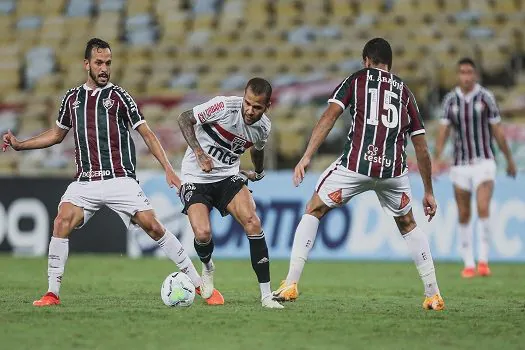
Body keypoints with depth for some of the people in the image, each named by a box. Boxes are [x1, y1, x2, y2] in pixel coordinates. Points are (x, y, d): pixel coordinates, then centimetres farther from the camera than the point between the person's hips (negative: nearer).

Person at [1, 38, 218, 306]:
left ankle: (199, 283, -4)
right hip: (85, 182, 3)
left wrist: (168, 169, -6)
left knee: (152, 226, -12)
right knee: (62, 222, -20)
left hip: (120, 180, -3)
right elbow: (57, 134, 28)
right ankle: (52, 293, -11)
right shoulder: (72, 98, 13)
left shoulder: (119, 96, 3)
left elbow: (146, 134, 3)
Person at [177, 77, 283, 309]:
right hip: (196, 177, -3)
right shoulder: (224, 107, -21)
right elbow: (184, 119, -9)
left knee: (253, 223, -19)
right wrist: (199, 153, -20)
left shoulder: (263, 127, -4)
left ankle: (266, 295, -13)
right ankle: (207, 268, 15)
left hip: (228, 177, 4)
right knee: (203, 233, -24)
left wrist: (258, 174, 37)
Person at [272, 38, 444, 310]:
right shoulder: (404, 91, 23)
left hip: (356, 163, -3)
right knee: (408, 225, 26)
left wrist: (306, 157, -9)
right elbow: (421, 148, 22)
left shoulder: (357, 79, 15)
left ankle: (290, 285, 6)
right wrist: (428, 193, 29)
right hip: (393, 168, 3)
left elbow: (329, 116, -2)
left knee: (313, 211, 16)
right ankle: (433, 295, 22)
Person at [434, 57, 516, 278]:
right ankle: (468, 264, 14)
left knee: (483, 209, -19)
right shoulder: (450, 99, 2)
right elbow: (443, 131, 1)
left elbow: (497, 131, 0)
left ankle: (483, 260, -11)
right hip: (461, 164, 3)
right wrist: (436, 159, -11)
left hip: (484, 162, -3)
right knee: (464, 216, 4)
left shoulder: (486, 97, -5)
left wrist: (509, 160, 5)